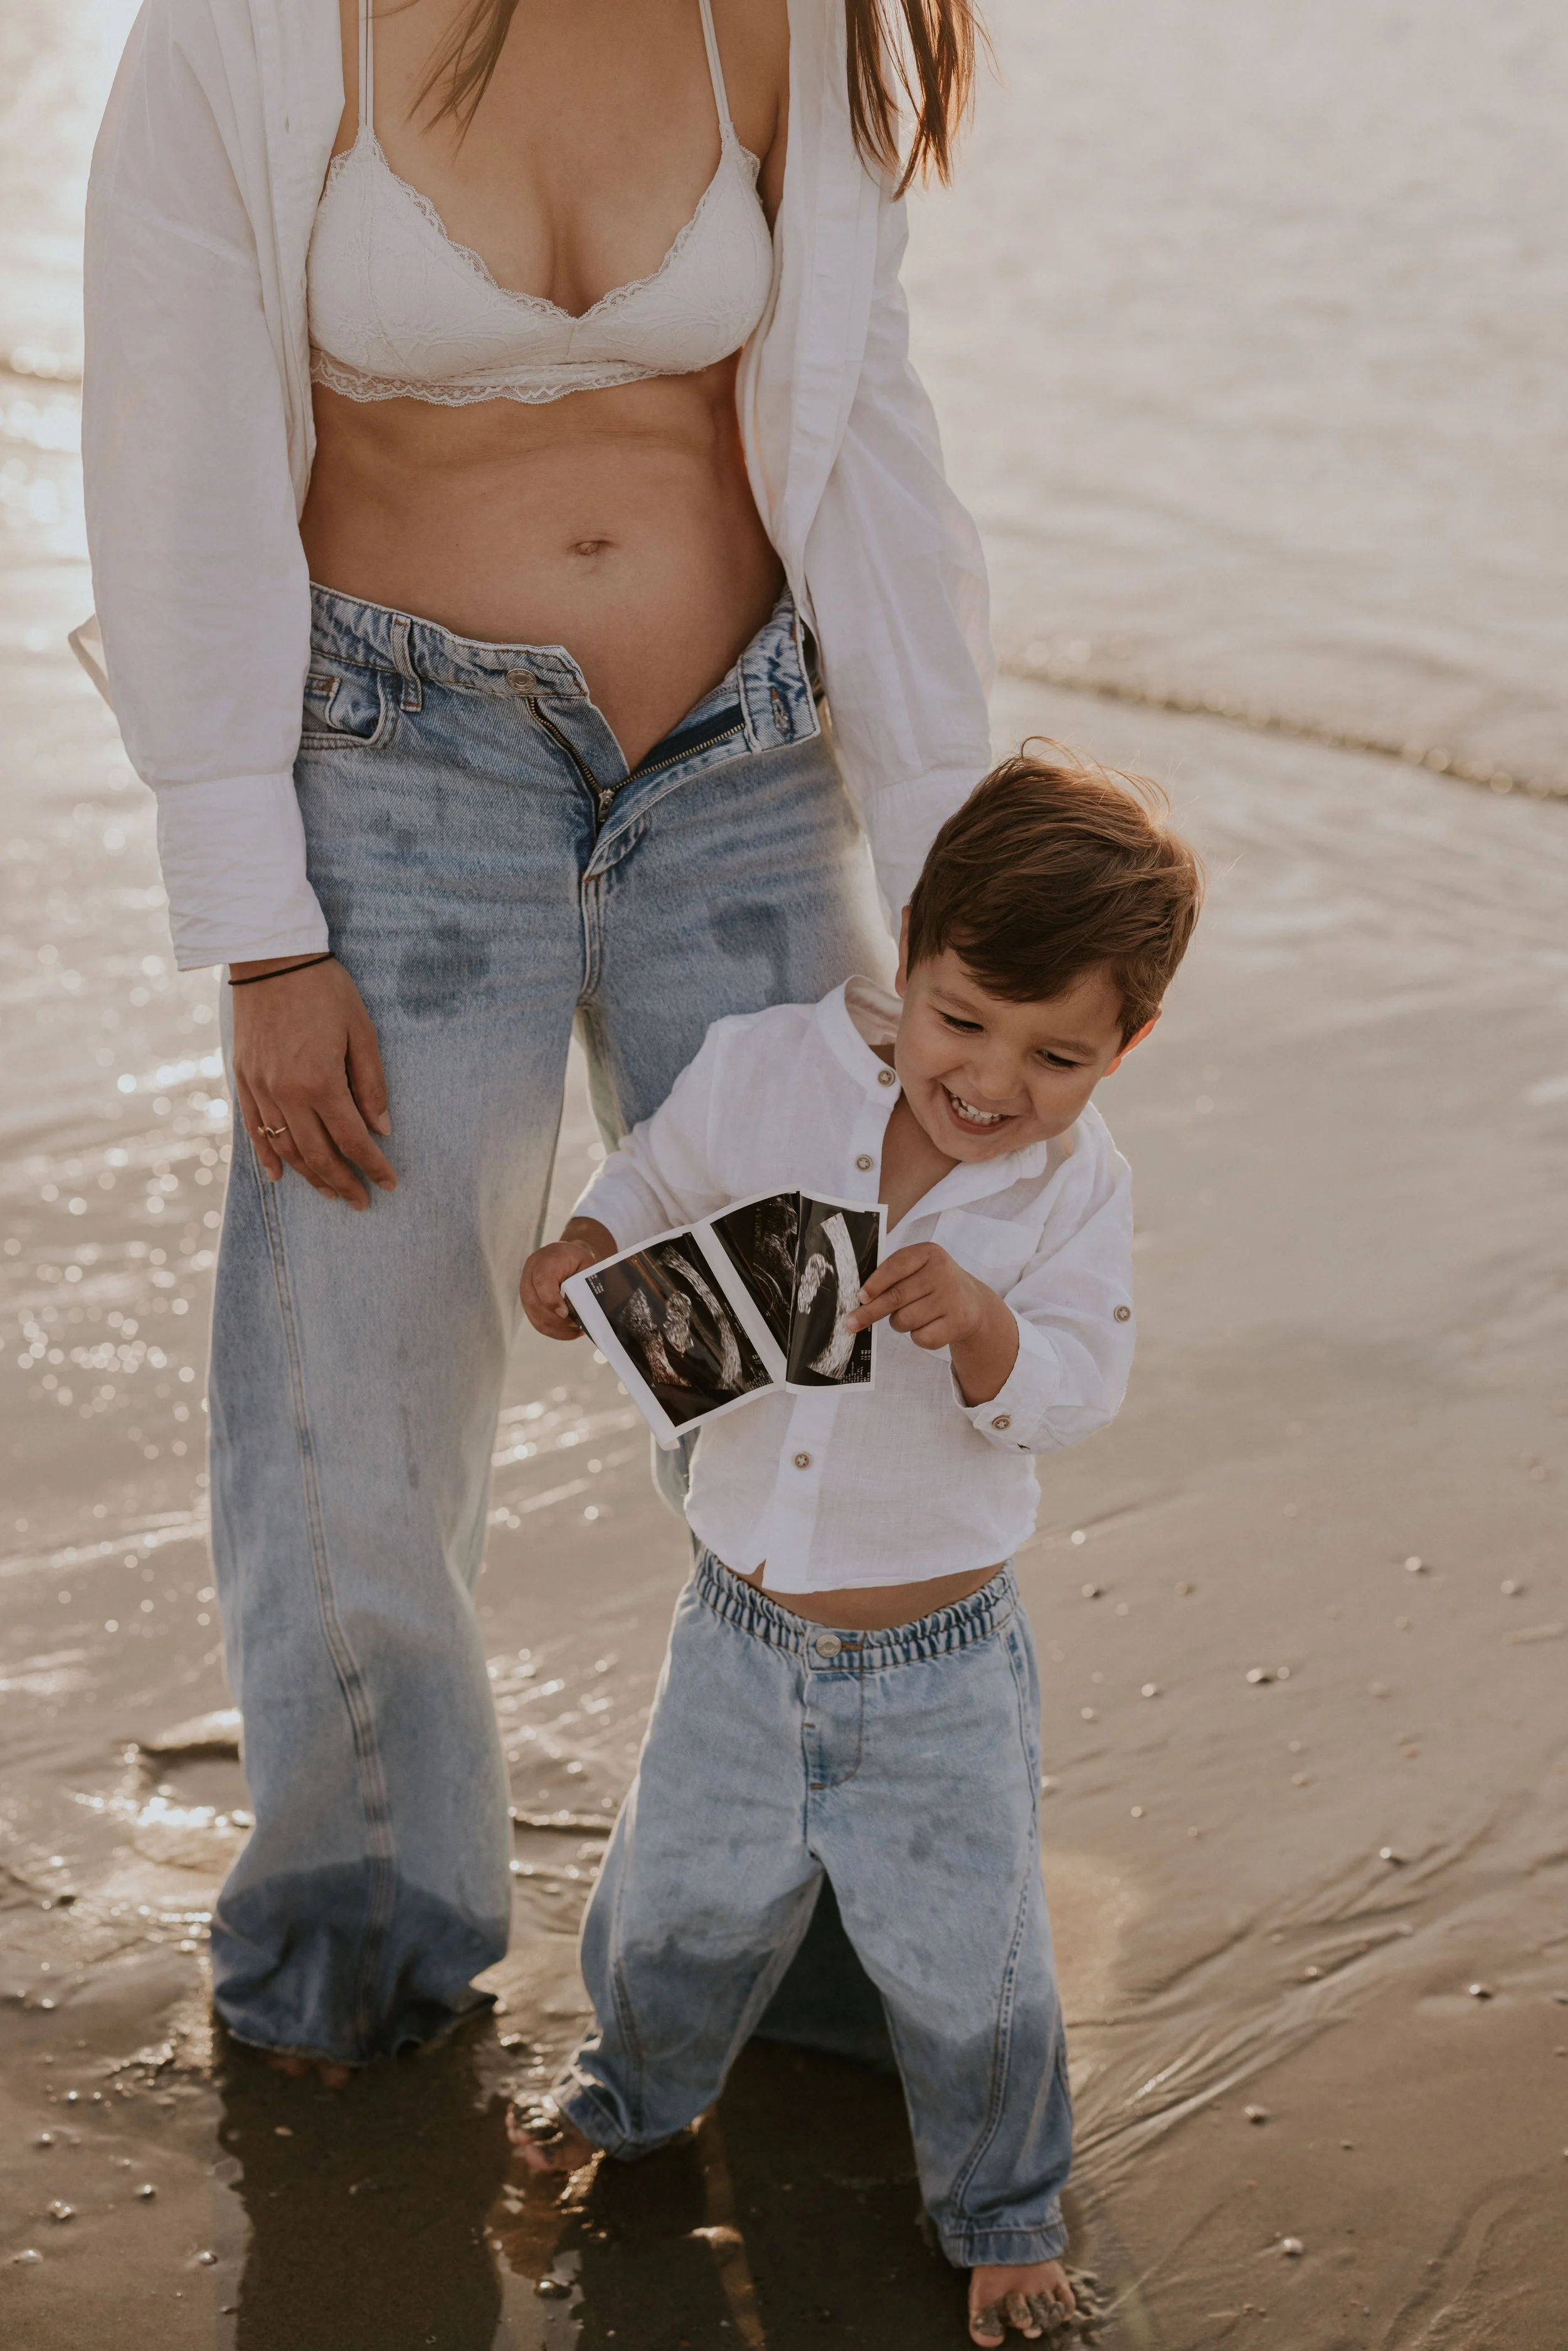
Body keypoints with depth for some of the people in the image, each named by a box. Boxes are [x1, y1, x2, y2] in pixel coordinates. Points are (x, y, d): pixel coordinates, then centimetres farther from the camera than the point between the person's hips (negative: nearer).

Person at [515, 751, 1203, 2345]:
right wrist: (583, 1257, -12)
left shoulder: (1075, 1189, -12)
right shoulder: (767, 1072, -11)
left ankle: (1000, 2209, 35)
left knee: (965, 1962, 8)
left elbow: (1072, 1395, -19)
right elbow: (660, 1180, 7)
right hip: (740, 1635, 2)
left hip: (937, 1667, -2)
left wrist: (979, 1322, -38)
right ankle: (638, 2088, 52)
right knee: (682, 1900, 19)